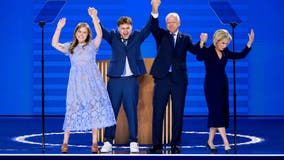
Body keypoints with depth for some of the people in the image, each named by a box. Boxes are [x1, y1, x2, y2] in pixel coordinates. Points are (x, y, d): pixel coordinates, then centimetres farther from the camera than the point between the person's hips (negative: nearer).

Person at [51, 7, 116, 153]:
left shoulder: (92, 45, 4)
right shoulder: (70, 47, 12)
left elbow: (100, 34, -12)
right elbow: (54, 44, 4)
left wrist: (94, 18, -24)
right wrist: (59, 28, -6)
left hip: (92, 82, -1)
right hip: (76, 83, 1)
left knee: (94, 109, -4)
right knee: (73, 110, -1)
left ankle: (94, 143, 0)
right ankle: (65, 142, 3)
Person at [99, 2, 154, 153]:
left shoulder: (137, 37, 7)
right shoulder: (113, 37, 6)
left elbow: (149, 27, -5)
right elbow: (102, 32, -9)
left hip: (131, 80, 0)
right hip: (115, 79, 0)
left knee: (132, 111, 2)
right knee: (111, 111, 2)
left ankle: (133, 142, 8)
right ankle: (108, 142, 7)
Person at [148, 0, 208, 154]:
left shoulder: (185, 38, 12)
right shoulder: (161, 35, 8)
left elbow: (194, 50, -4)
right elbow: (154, 27, -12)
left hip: (179, 79, 1)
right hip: (162, 78, -1)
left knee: (178, 113, 3)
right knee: (157, 112, 0)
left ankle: (175, 144, 10)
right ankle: (156, 144, 6)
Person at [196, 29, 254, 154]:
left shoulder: (225, 52, 7)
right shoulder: (208, 51, -11)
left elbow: (241, 55, 10)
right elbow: (199, 58, -31)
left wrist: (249, 43, 1)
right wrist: (202, 44, -44)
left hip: (223, 85, 7)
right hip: (211, 85, -7)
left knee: (223, 112, 6)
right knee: (217, 112, -11)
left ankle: (210, 141, 15)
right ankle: (226, 143, -17)